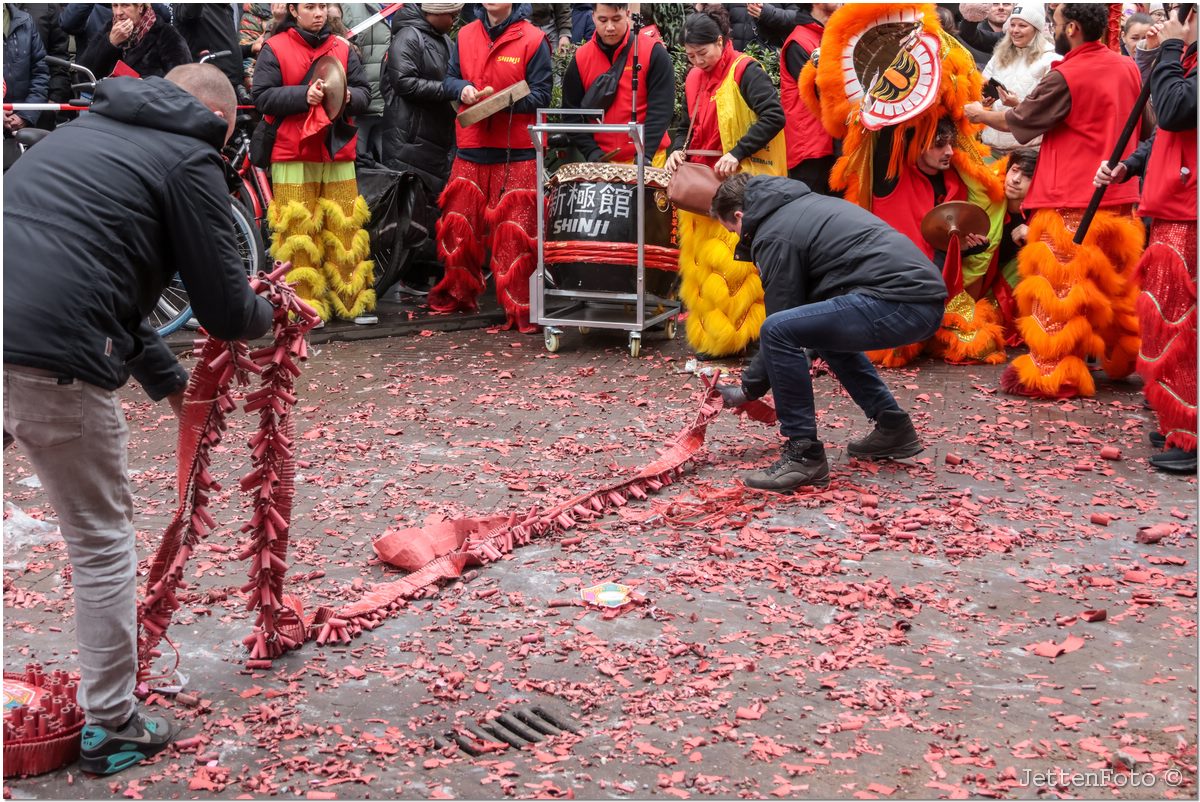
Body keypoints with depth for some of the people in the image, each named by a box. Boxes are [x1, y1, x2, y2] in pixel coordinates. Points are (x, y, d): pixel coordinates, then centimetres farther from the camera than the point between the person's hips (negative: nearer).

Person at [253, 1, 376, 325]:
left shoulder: (342, 49, 11)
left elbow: (364, 91, 11)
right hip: (292, 154, -3)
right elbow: (262, 96, -7)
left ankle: (353, 300, 12)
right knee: (298, 230, -1)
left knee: (346, 226, 5)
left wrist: (348, 96, -11)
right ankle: (305, 304, 5)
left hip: (338, 152, 4)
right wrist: (303, 95, -18)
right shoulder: (275, 49, -1)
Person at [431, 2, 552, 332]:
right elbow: (450, 77, 17)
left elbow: (541, 95, -7)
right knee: (459, 226, 12)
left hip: (517, 153, -5)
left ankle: (519, 308, 5)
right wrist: (462, 89, -6)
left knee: (514, 232, -5)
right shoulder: (465, 36, 10)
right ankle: (458, 295, 30)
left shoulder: (533, 39, -5)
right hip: (470, 148, 5)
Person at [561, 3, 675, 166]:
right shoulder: (580, 58, 3)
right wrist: (591, 151, -8)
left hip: (647, 159, -2)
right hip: (601, 160, 2)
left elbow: (660, 107, -9)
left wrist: (645, 153, -19)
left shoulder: (653, 52, -5)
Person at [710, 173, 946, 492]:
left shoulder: (773, 235, -2)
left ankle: (804, 455, -7)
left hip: (898, 302, -10)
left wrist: (748, 388, 13)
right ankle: (894, 428, 31)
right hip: (926, 296, 10)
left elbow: (779, 328, -2)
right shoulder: (803, 203, 26)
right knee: (826, 328, 33)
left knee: (779, 331, -16)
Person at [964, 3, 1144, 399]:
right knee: (1113, 282, 17)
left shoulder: (1065, 76, -15)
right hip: (1118, 195, 7)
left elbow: (1018, 122, -3)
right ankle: (1118, 358, 27)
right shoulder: (1128, 68, 7)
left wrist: (979, 114, 14)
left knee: (1061, 286, -3)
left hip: (1072, 200, -7)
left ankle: (1053, 373, -2)